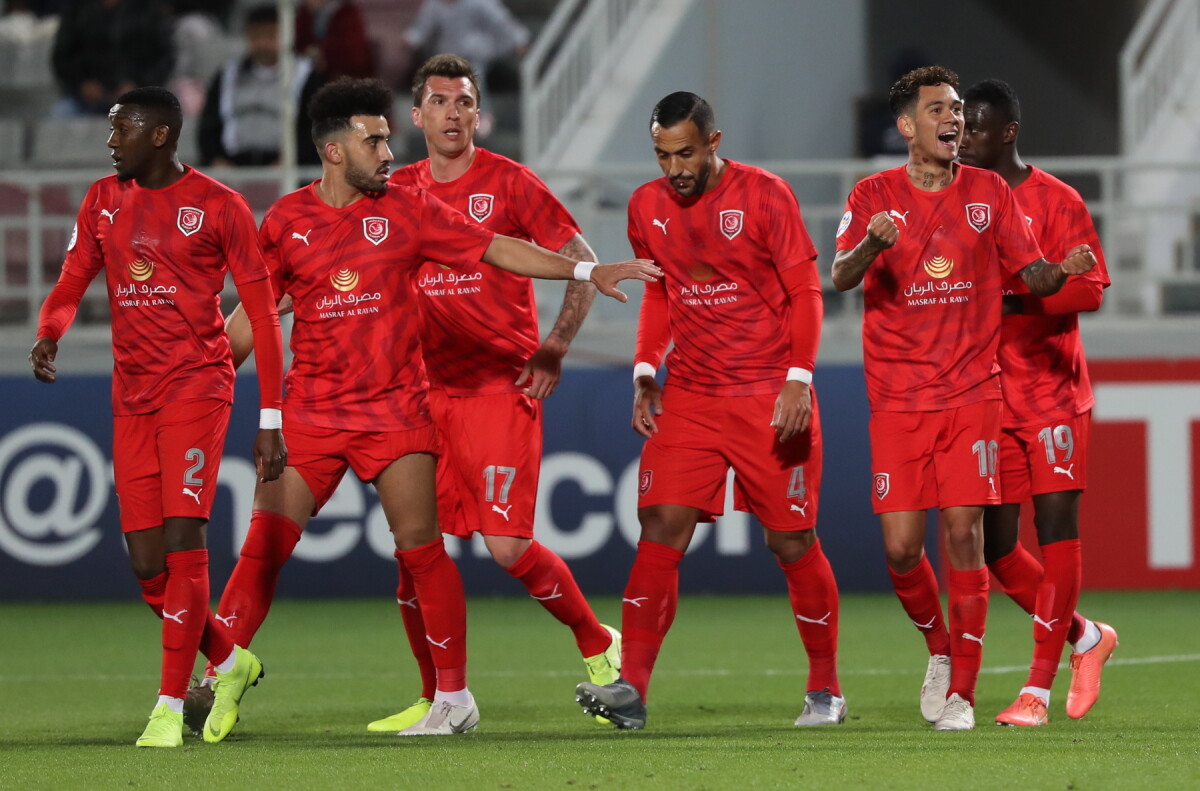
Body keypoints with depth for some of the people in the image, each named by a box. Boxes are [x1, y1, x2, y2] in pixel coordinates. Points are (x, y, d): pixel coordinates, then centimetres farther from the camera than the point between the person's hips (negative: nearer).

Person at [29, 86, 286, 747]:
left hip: (197, 387, -5)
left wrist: (271, 420, -7)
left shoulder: (218, 207, -4)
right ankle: (230, 662, 24)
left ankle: (171, 705, -9)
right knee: (147, 565, 2)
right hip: (132, 394, 5)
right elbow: (71, 283, 11)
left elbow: (262, 315, -3)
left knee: (183, 539, -14)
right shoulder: (104, 202, 12)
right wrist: (48, 336, -14)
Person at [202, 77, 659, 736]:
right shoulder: (285, 221, 2)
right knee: (264, 545, -7)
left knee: (421, 550, -4)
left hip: (395, 409, 0)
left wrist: (587, 272, -2)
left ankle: (454, 697, 6)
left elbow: (495, 249, 4)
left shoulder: (406, 210, 2)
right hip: (311, 410, 0)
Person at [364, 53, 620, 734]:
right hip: (427, 390, 4)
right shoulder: (398, 192, 10)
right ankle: (438, 697, 11)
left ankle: (600, 646, 12)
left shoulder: (508, 182, -2)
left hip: (502, 387, -4)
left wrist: (554, 350, -9)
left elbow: (584, 262, -2)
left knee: (509, 545, -11)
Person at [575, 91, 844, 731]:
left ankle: (826, 690, 16)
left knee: (792, 541, 1)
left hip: (771, 399, -4)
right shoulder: (647, 207, 6)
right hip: (689, 396, 4)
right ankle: (631, 687, -16)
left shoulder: (764, 195, -8)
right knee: (660, 528, -11)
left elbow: (804, 292, -7)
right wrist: (645, 375, 8)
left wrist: (798, 379, -17)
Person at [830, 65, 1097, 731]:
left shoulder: (989, 193, 6)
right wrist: (871, 245, -33)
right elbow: (841, 277, -11)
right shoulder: (875, 196, 2)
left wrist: (1062, 272, -17)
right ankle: (939, 649, 24)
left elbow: (1032, 275, 6)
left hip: (971, 393, 0)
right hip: (898, 398, 0)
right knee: (902, 547, -5)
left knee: (964, 535, -8)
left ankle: (962, 693, 0)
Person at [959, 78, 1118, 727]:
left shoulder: (1055, 202, -5)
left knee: (1056, 527, -7)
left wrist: (1018, 296, -24)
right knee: (994, 545, 2)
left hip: (1052, 392, -5)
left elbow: (1090, 288, -11)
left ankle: (1039, 686, -4)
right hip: (986, 397, 5)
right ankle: (1086, 638, 24)